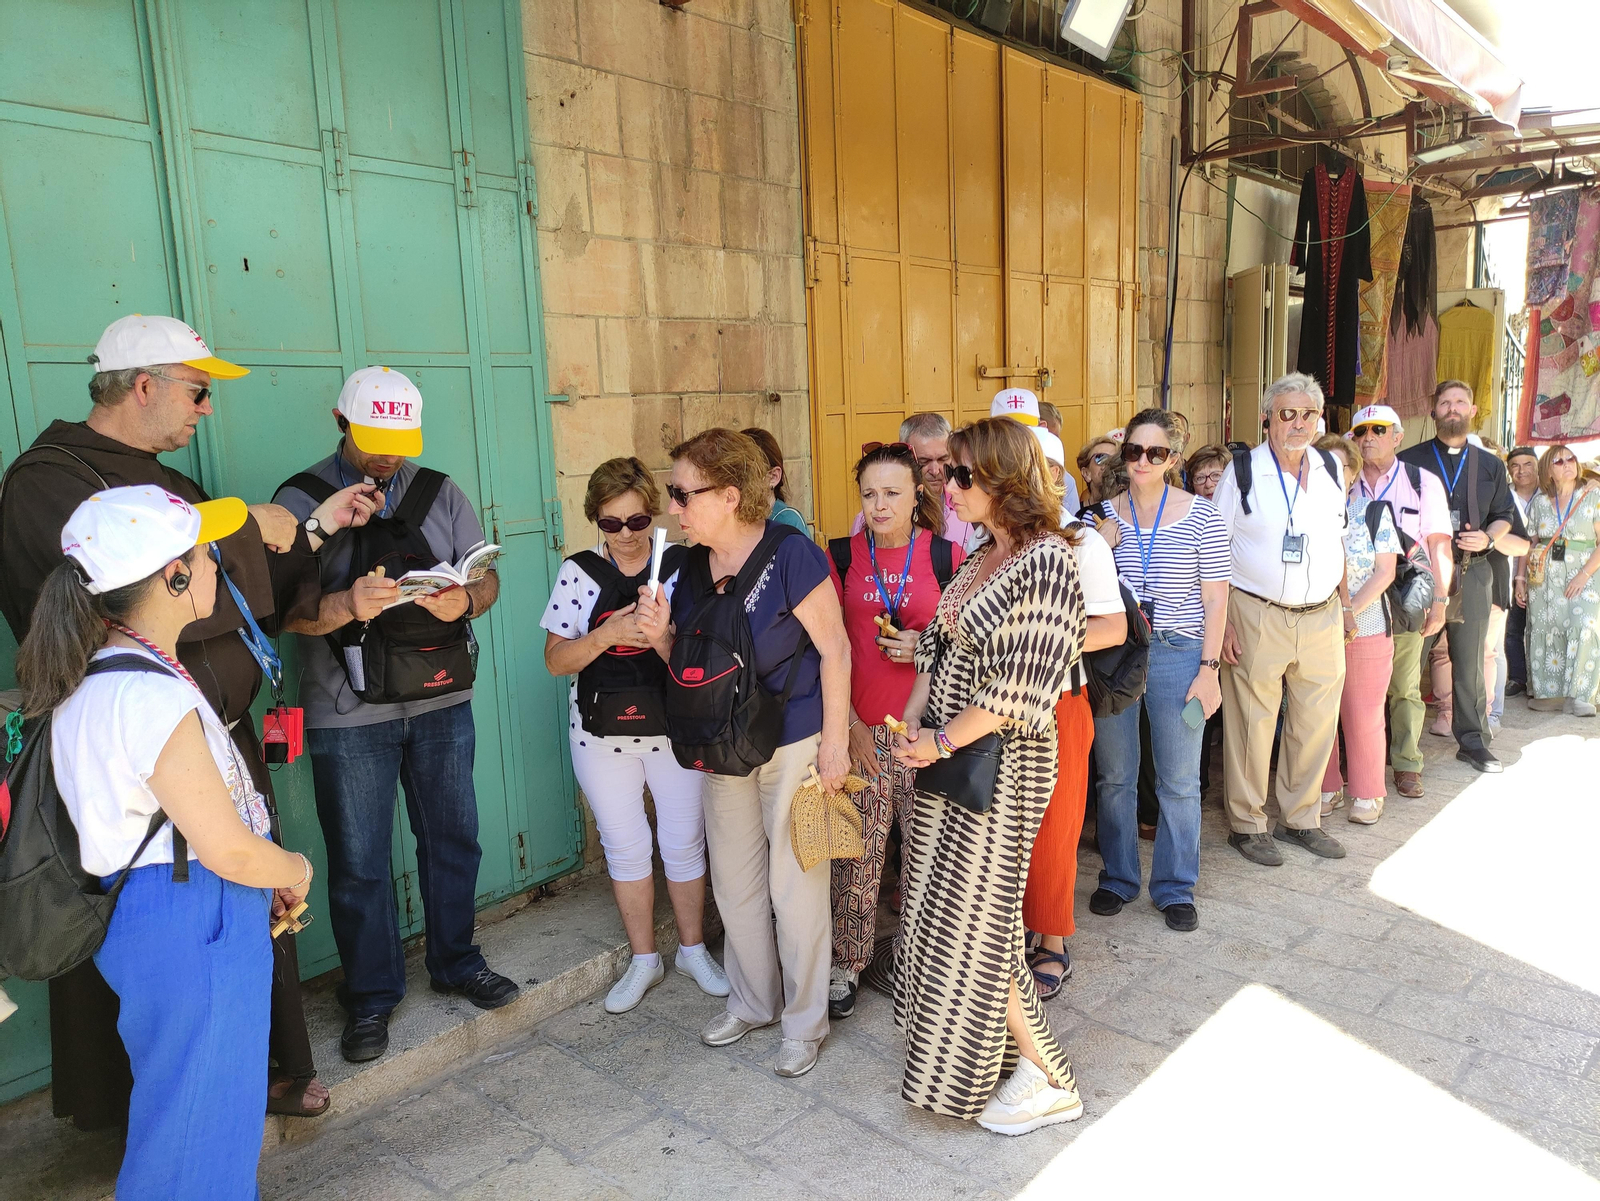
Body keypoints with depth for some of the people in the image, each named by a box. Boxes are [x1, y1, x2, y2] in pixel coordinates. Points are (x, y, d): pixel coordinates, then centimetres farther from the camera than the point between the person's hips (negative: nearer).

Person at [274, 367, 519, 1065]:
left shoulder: (439, 492, 7)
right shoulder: (302, 499, -3)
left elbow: (486, 578, 5)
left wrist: (464, 600, -18)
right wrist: (347, 604, -30)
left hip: (443, 702, 3)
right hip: (349, 716, -3)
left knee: (453, 838, 14)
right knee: (358, 861, 7)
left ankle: (455, 962, 35)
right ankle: (371, 995, 26)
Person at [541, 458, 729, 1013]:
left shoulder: (680, 565, -5)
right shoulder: (579, 571, -3)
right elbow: (555, 659, -4)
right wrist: (607, 635, -21)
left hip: (674, 728, -1)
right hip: (603, 734, 1)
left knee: (684, 841, 9)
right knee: (624, 845, 11)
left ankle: (693, 949, 31)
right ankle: (644, 959, 30)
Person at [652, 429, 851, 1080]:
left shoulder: (789, 554, -19)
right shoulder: (689, 568, 2)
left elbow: (835, 648, -16)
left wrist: (834, 742, -15)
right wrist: (661, 634, -11)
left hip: (794, 745, -6)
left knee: (794, 888, 6)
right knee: (734, 884, 18)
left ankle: (804, 1020, 27)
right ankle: (752, 1000, 40)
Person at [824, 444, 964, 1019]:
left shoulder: (945, 556, 2)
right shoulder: (842, 556, 5)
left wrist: (926, 647, -11)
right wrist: (847, 722, -4)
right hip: (859, 728, 1)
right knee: (855, 855, 6)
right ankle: (845, 965, 23)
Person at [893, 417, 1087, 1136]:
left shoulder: (1046, 559, -18)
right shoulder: (981, 558, 9)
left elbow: (1023, 684, -22)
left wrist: (942, 741, -16)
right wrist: (910, 724, 2)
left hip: (1000, 755, -8)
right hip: (945, 751, 8)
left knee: (973, 915, 0)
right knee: (938, 905, 16)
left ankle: (1048, 1080, 18)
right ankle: (965, 1044, 36)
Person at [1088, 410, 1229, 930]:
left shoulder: (1201, 516, -2)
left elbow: (1215, 599, -2)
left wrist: (1209, 667, -6)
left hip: (1179, 654, -2)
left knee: (1180, 781, 6)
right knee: (1114, 775, 11)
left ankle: (1175, 887, 23)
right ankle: (1118, 877, 28)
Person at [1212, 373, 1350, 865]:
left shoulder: (1333, 469, 8)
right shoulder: (1243, 472, -5)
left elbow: (1339, 538, 19)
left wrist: (1344, 604, 14)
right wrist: (1222, 621, -10)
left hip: (1321, 617, 5)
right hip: (1257, 617, -4)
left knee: (1316, 722, 11)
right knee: (1252, 723, 2)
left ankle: (1301, 819, 28)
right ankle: (1247, 824, 17)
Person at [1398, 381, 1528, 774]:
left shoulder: (1490, 466, 14)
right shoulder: (1409, 460, 6)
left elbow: (1504, 516, 14)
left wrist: (1489, 538, -6)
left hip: (1472, 571, 3)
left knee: (1470, 660, 7)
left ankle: (1472, 740, 18)